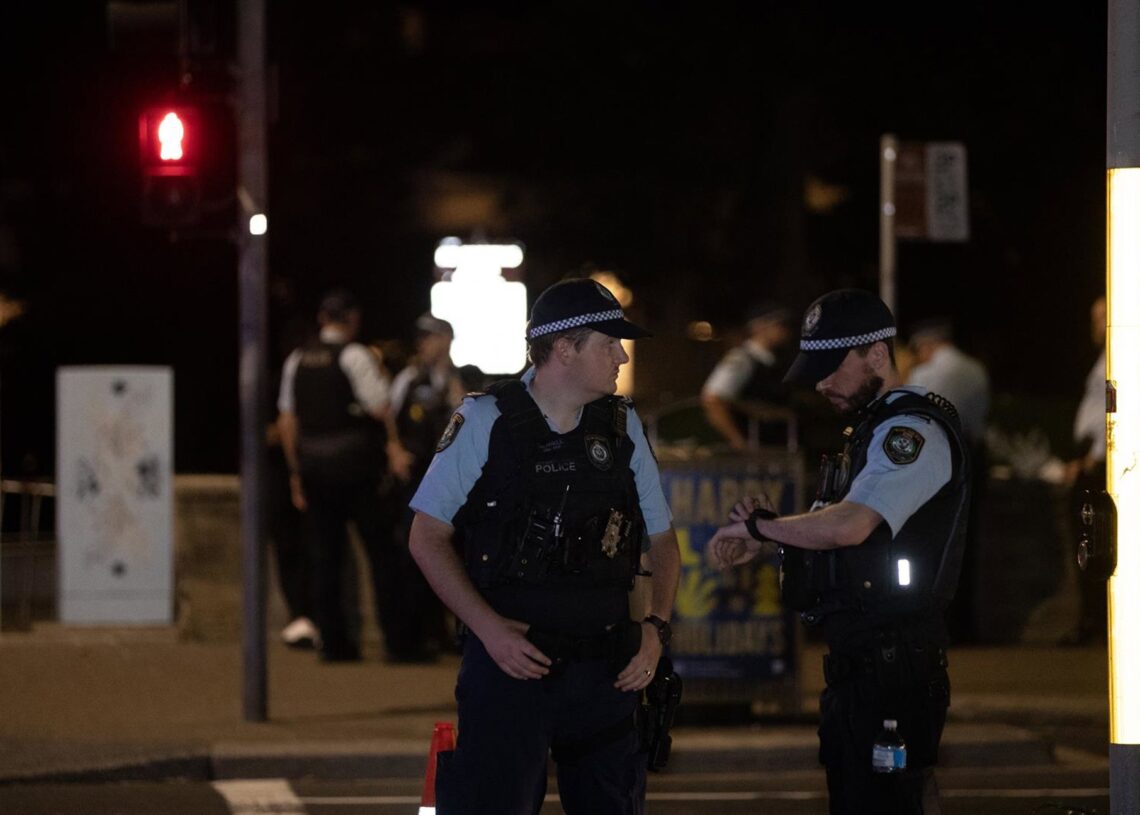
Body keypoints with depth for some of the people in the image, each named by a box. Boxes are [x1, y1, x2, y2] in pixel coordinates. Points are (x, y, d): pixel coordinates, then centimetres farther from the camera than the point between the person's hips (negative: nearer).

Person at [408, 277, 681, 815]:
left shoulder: (623, 427, 9)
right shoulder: (484, 422, -3)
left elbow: (662, 538, 17)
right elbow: (428, 537, -2)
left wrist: (656, 628, 1)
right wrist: (488, 628, -13)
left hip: (605, 669, 4)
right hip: (509, 656, -4)